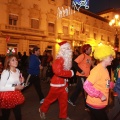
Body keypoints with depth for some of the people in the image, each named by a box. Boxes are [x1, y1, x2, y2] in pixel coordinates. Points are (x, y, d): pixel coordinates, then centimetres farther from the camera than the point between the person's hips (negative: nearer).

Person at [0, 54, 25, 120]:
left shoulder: (18, 71, 2)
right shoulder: (6, 72, -20)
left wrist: (21, 82, -9)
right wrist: (14, 88, -22)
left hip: (15, 96, 6)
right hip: (6, 97, -5)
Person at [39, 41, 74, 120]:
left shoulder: (67, 59, 8)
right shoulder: (59, 59, -22)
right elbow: (58, 71, -34)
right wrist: (70, 73, -26)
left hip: (64, 83, 8)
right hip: (57, 83, -8)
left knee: (64, 100, 15)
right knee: (51, 98, 11)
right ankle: (42, 110, 36)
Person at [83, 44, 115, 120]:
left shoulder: (105, 69, 8)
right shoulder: (97, 70, -22)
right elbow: (86, 85, -27)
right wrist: (100, 95, -28)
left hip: (101, 104, 9)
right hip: (95, 104, -9)